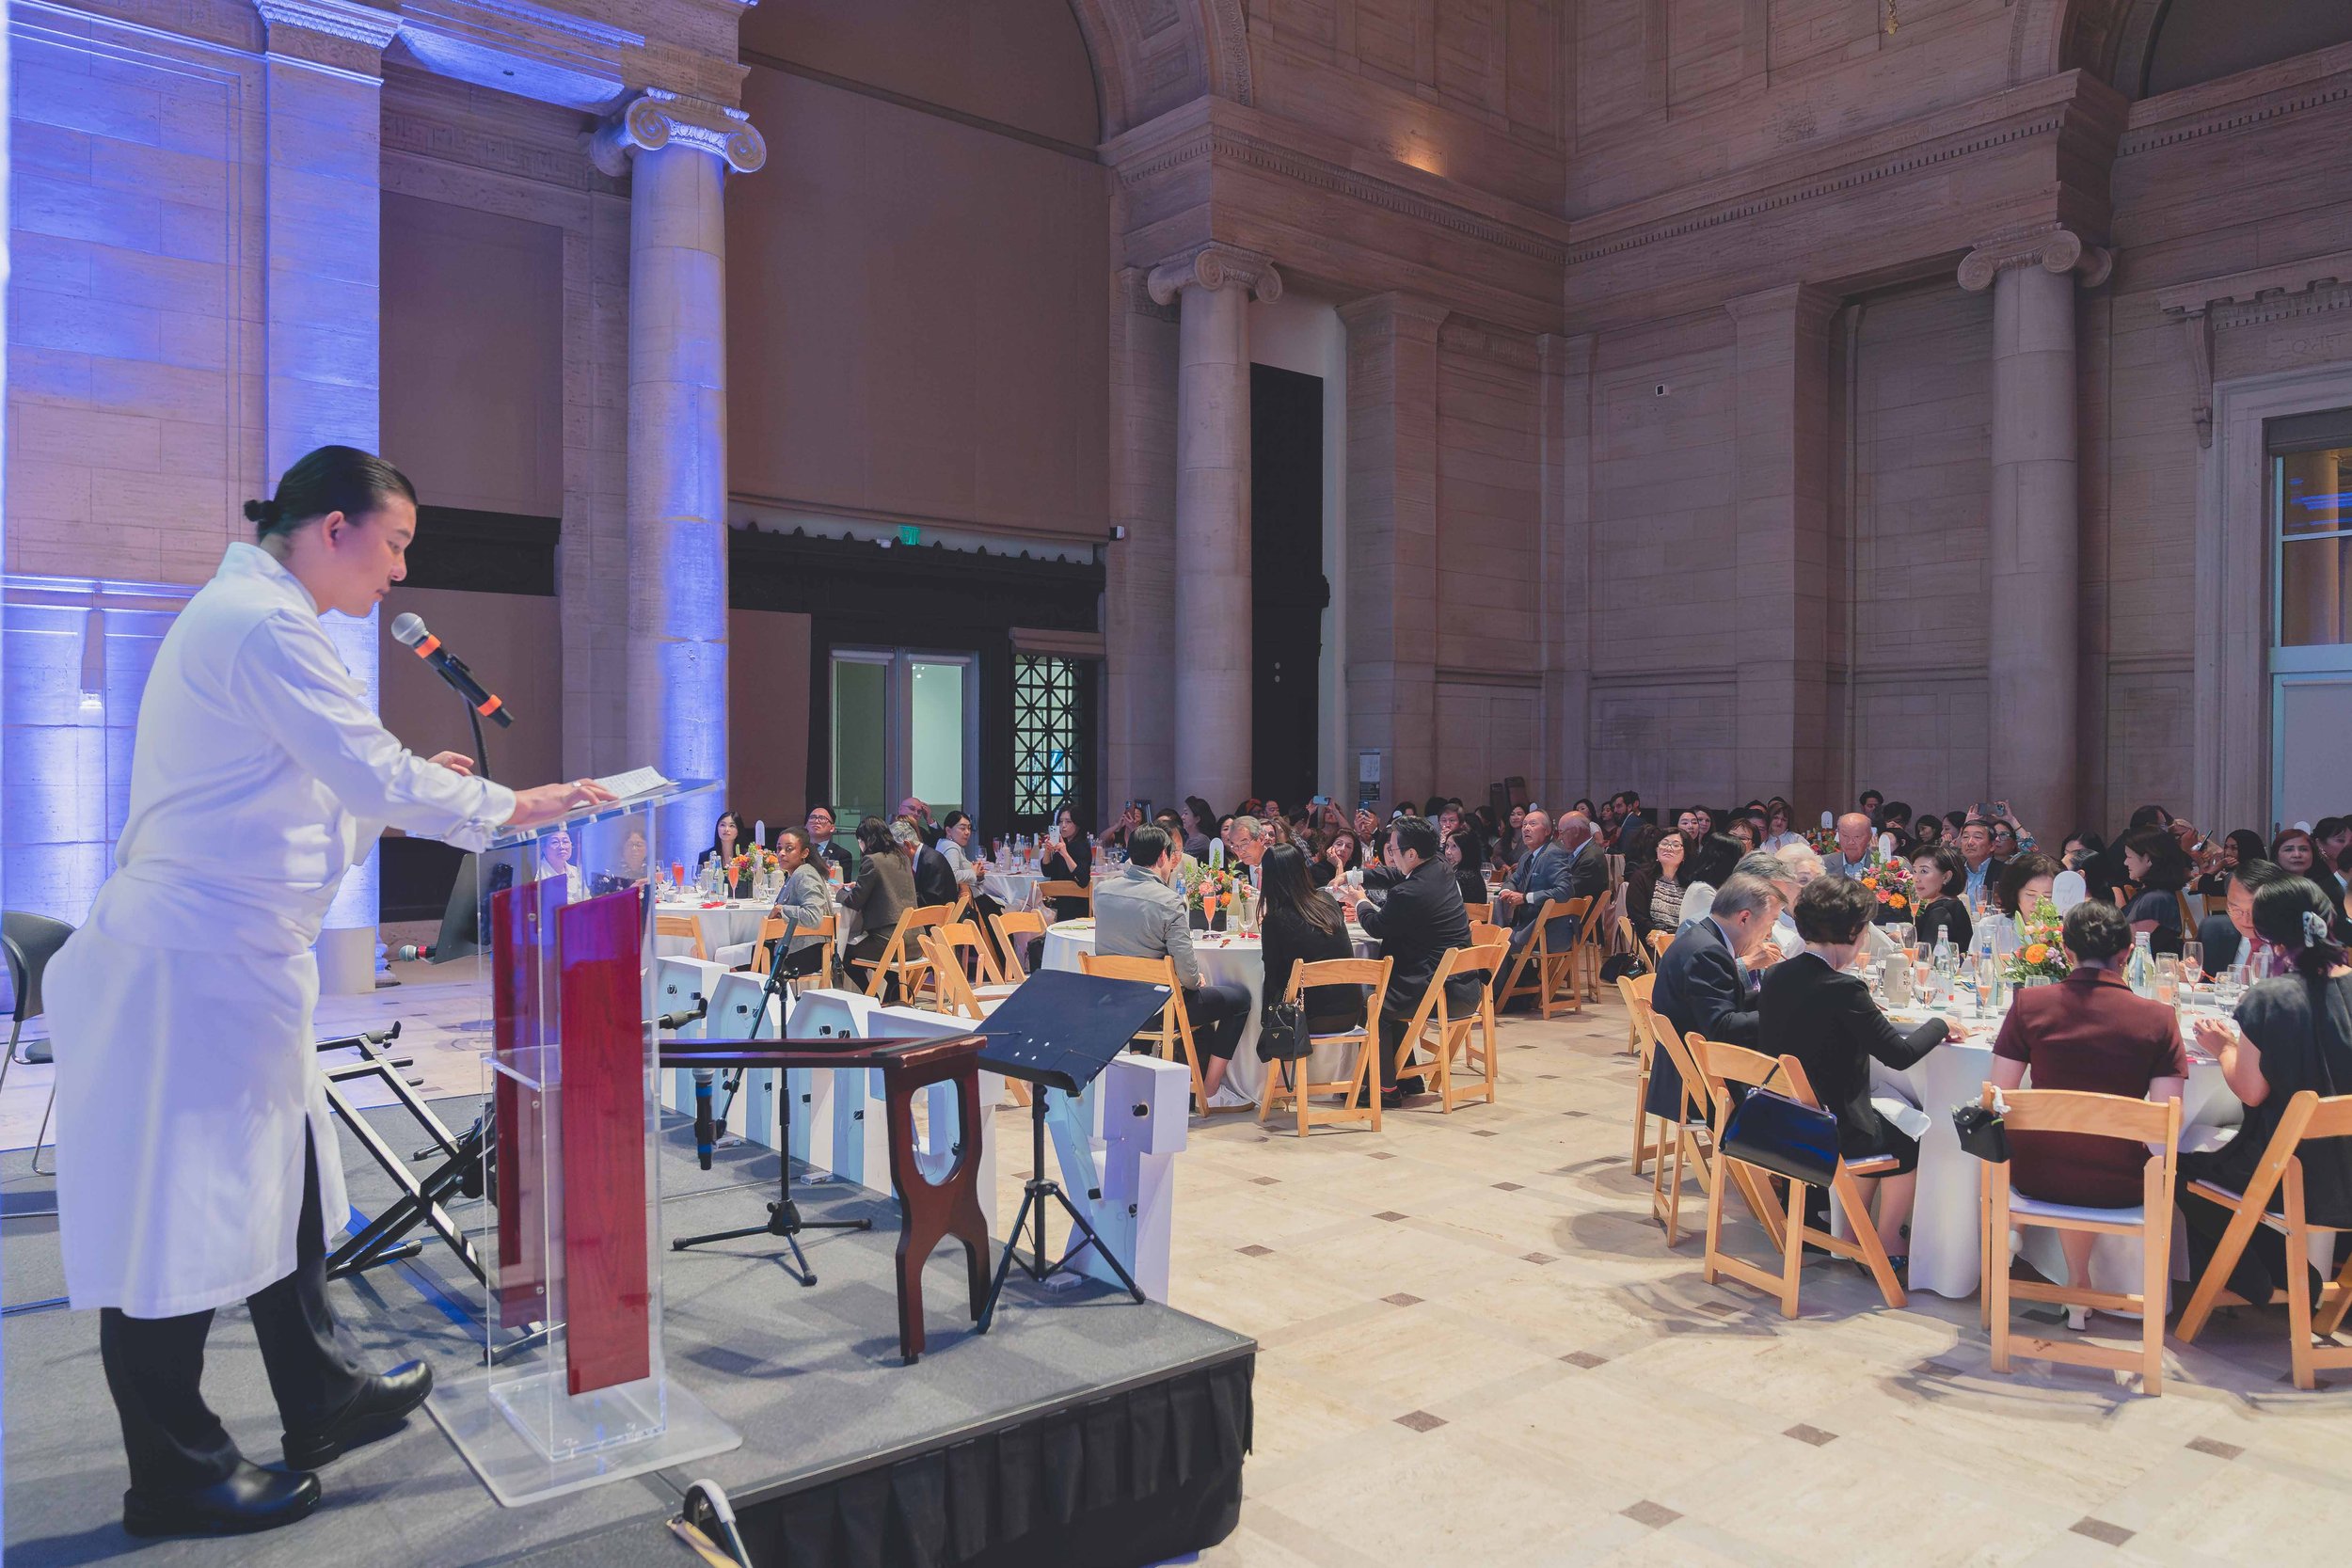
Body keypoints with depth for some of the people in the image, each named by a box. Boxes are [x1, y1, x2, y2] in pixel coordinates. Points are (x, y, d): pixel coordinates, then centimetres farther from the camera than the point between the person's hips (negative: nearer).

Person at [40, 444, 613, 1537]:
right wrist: (509, 807, -9)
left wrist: (403, 791, 12)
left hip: (227, 955, 11)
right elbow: (373, 773, -20)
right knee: (180, 1210, 2)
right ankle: (175, 1478, 16)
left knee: (275, 1180, 18)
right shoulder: (264, 623, -17)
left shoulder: (243, 612, 16)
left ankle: (322, 1401, 32)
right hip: (199, 963, -11)